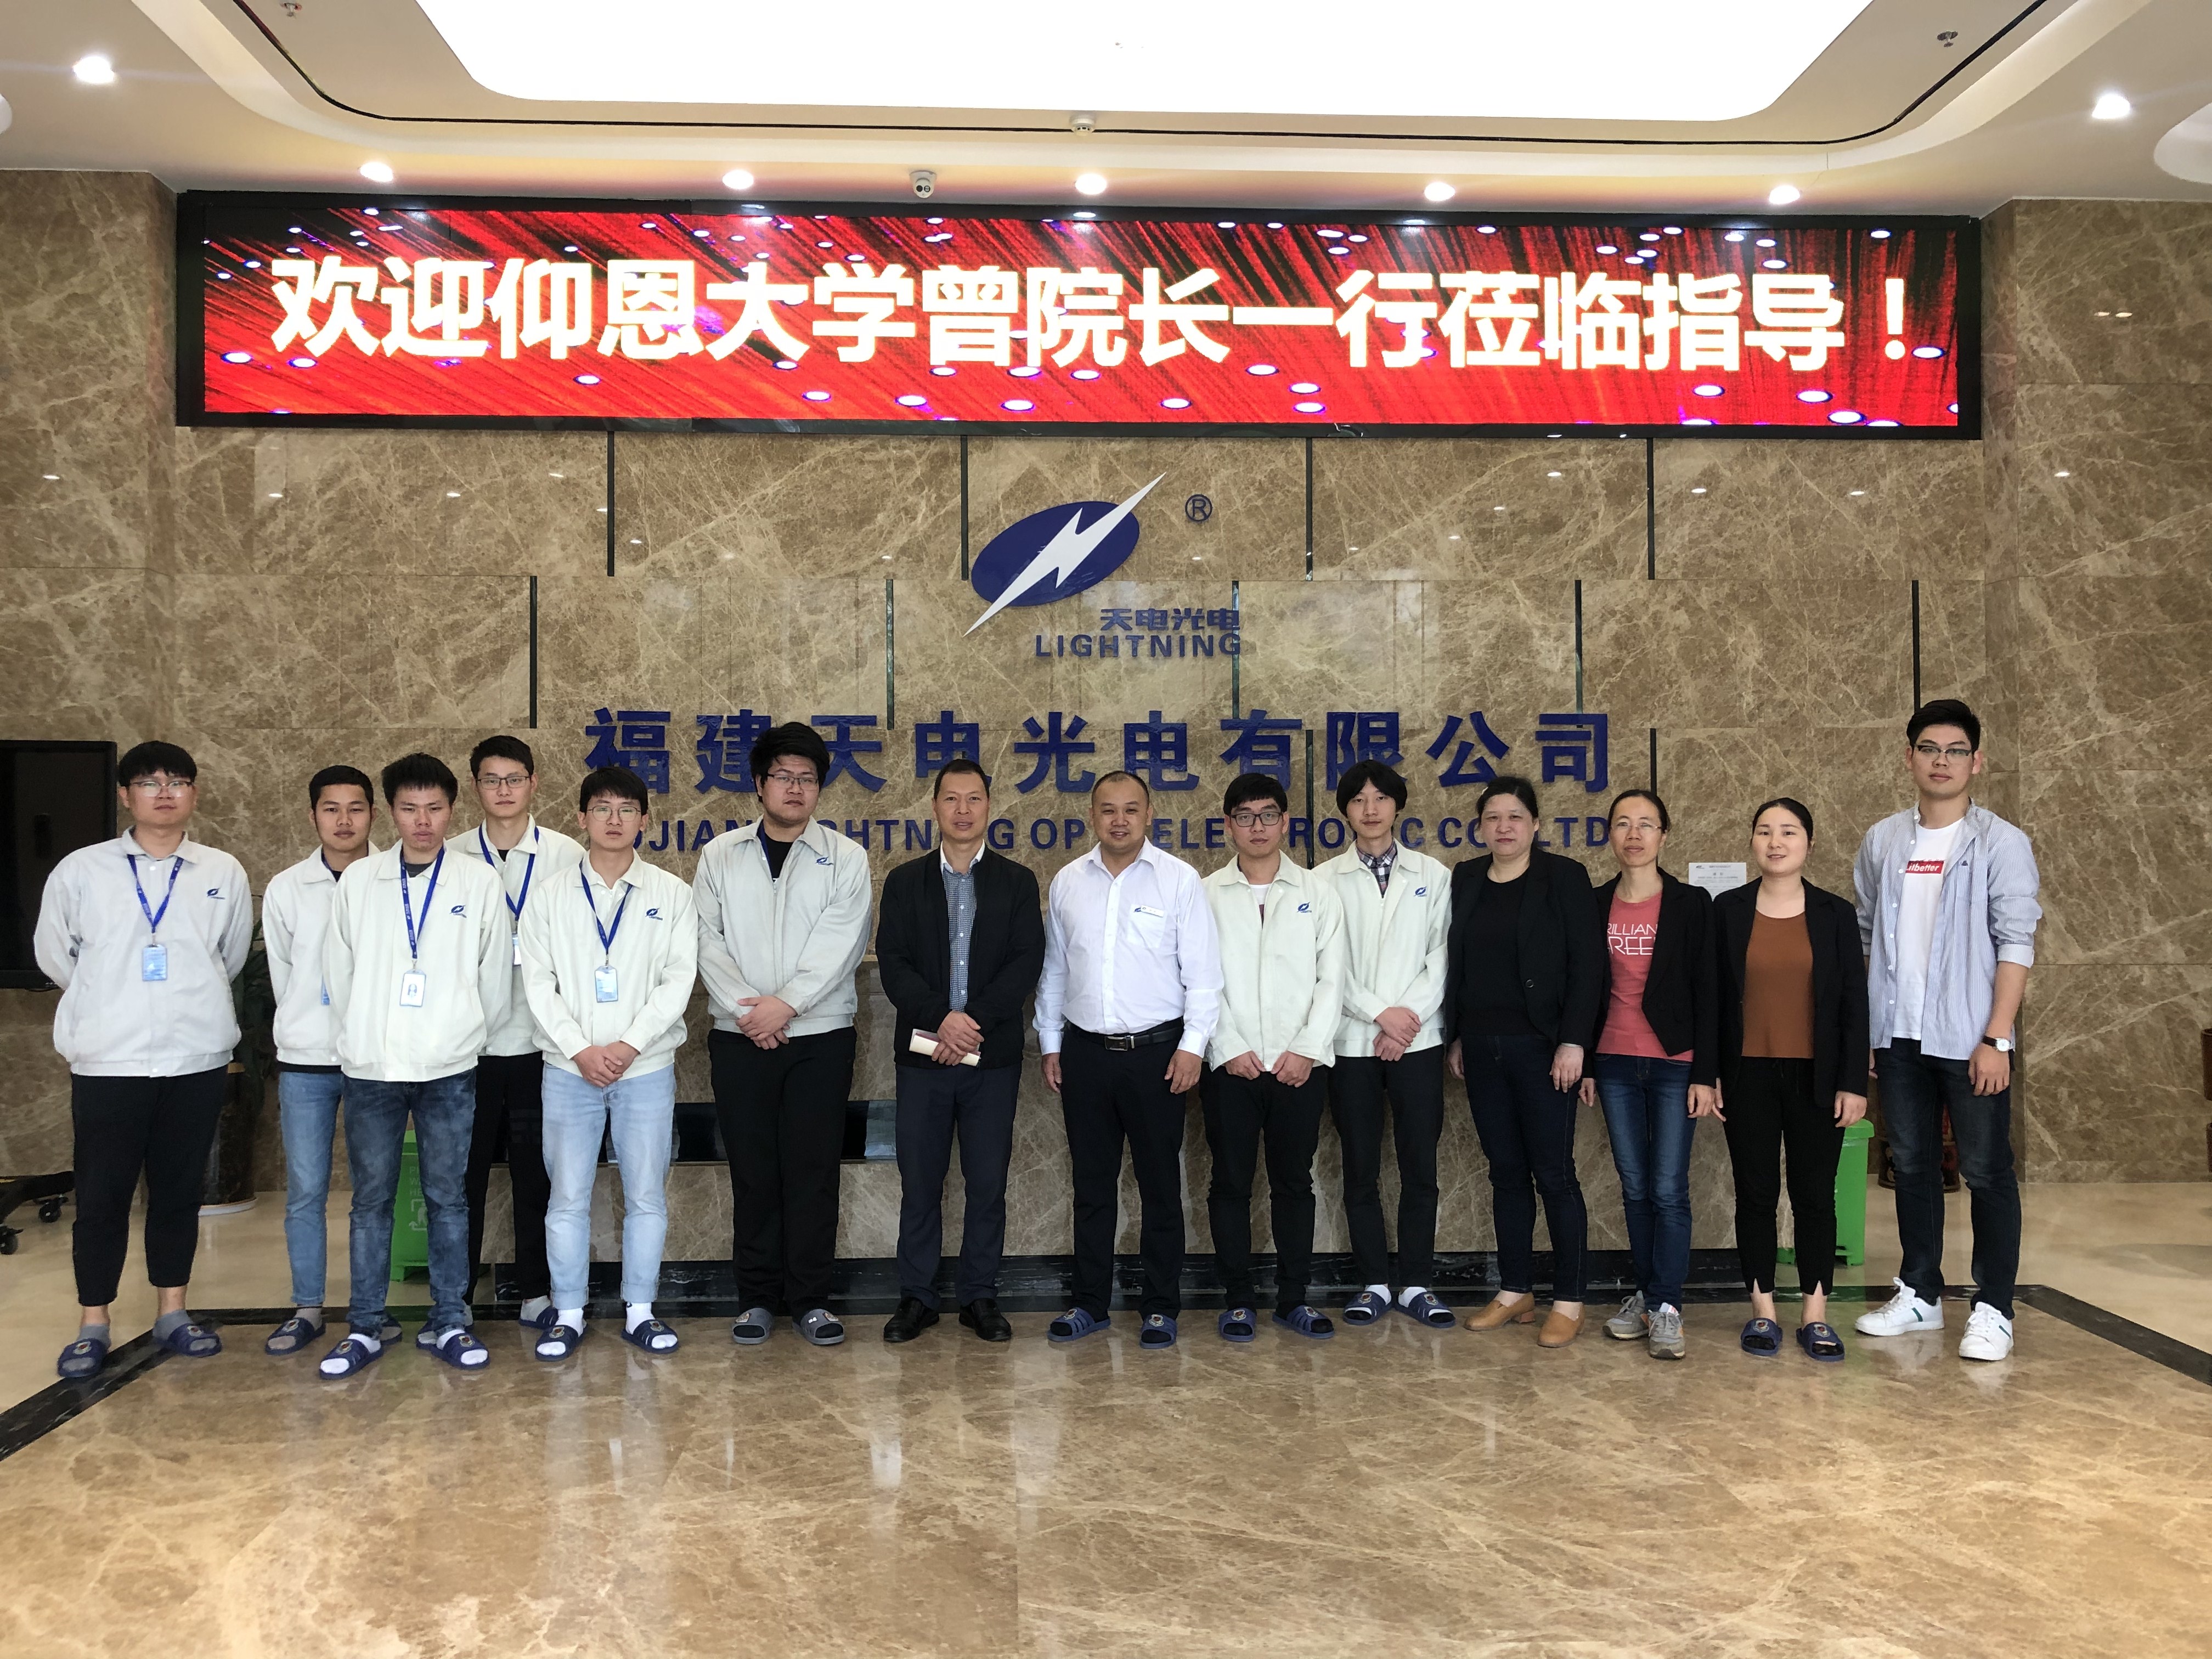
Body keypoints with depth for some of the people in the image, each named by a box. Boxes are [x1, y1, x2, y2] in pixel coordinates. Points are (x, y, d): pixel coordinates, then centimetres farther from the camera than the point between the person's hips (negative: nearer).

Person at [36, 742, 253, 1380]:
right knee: (101, 1196, 4)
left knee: (179, 1190, 10)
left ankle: (171, 1312, 22)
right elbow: (54, 954, 10)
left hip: (197, 1061, 1)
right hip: (108, 1061, -1)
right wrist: (110, 1003, 15)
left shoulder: (224, 873, 3)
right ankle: (94, 1325, 15)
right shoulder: (80, 870, -1)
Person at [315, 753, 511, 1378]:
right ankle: (365, 1328, 15)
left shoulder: (481, 883, 2)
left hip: (449, 1069, -1)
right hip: (370, 1067, 1)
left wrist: (464, 1038, 8)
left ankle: (448, 1323, 14)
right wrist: (363, 1036, 8)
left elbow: (496, 979, 6)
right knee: (370, 1198, 6)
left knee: (447, 1197, 5)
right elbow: (338, 972, 8)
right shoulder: (358, 880, 5)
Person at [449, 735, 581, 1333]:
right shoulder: (451, 857, 4)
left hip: (540, 1038, 0)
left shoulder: (568, 857, 2)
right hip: (468, 1039, 0)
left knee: (536, 1171, 8)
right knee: (464, 1172, 7)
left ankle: (535, 1293, 21)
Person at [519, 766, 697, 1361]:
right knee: (568, 1196, 5)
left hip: (647, 1067, 0)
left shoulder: (671, 895, 4)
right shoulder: (551, 898, 5)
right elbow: (538, 983, 0)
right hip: (569, 1068, 0)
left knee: (646, 1195, 5)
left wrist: (631, 1044, -13)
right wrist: (579, 1049, -11)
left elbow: (678, 978, -3)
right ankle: (567, 1314, 17)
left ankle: (639, 1311, 18)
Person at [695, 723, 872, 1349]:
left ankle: (810, 1299, 12)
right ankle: (757, 1298, 16)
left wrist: (786, 1002, -16)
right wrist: (745, 1008, -11)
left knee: (814, 1171, 2)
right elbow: (708, 943, 1)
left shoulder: (845, 858, 3)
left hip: (821, 1036, -1)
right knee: (752, 1172, 6)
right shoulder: (720, 856, 9)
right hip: (741, 1037, 1)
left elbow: (839, 944, -7)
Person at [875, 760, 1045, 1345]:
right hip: (922, 1054, 0)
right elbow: (893, 962, -2)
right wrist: (942, 1018, -17)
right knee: (919, 1182, 5)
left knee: (988, 1183, 5)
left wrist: (976, 1021, -15)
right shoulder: (905, 882, 8)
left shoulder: (1017, 882, 7)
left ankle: (980, 1297, 17)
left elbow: (1027, 962, -3)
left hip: (992, 1056, 0)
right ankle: (916, 1297, 16)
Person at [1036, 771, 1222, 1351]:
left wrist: (1192, 1045, -10)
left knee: (1160, 1185, 6)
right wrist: (1049, 1045, 10)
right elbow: (1053, 971, 12)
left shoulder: (1179, 879, -4)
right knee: (1092, 1186, 11)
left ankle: (1160, 1308, 17)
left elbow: (1203, 972, -4)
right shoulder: (1067, 882, 6)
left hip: (1156, 1052, -3)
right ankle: (1091, 1304, 22)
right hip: (1087, 1053, 3)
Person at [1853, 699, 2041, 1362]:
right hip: (1897, 1036, 4)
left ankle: (1993, 1309, 12)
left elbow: (2017, 945, -8)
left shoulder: (2001, 843, -4)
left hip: (1968, 1040, -4)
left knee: (1986, 1171, 3)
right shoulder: (1881, 842, 8)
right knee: (1912, 1165, 13)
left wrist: (1997, 1038, -14)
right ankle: (1919, 1294, 25)